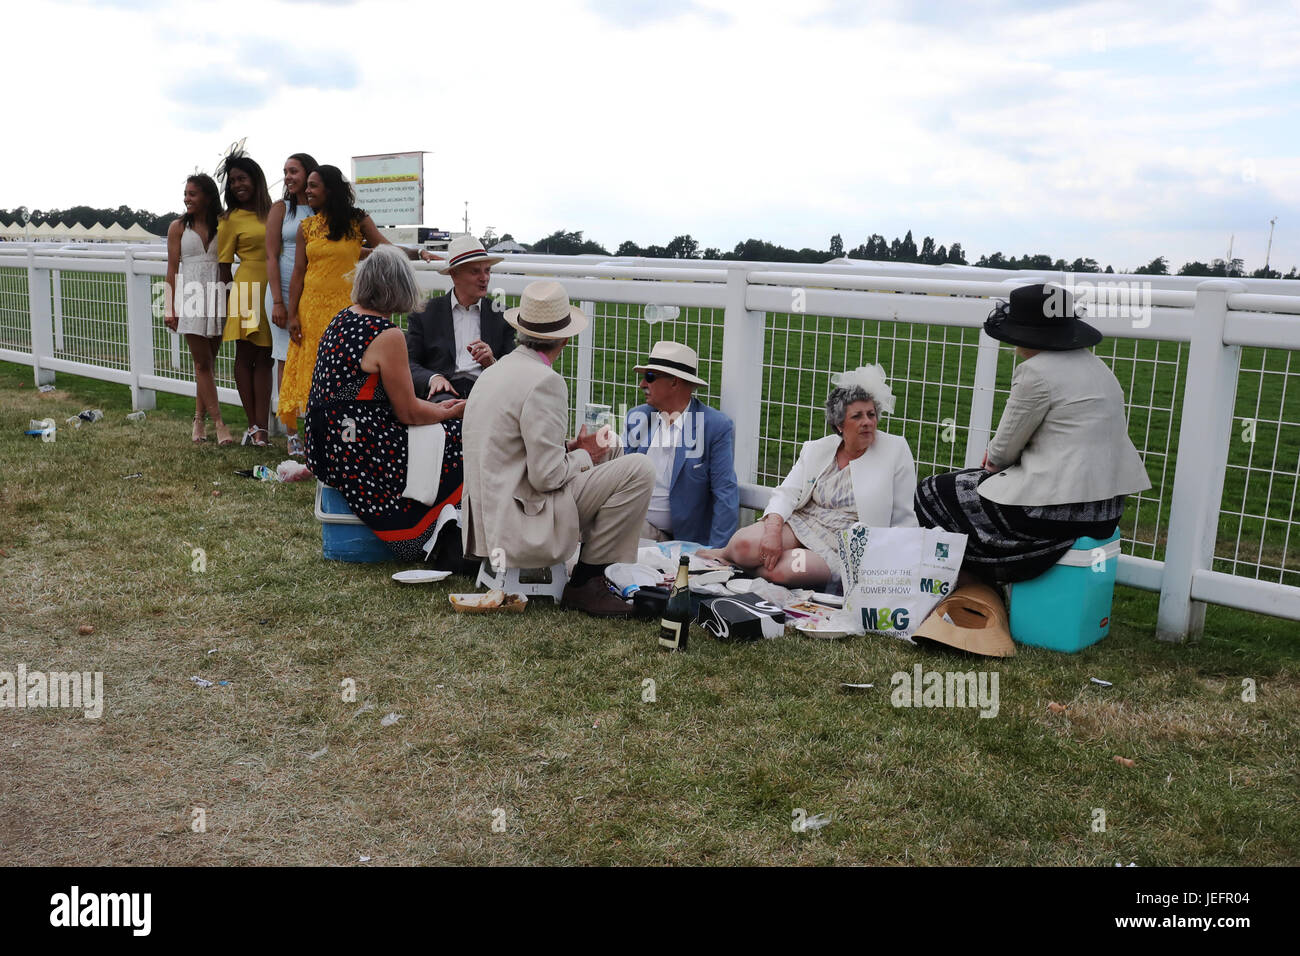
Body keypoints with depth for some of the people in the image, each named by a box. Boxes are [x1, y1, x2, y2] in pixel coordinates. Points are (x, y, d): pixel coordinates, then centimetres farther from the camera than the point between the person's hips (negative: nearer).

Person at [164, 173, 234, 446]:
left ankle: (199, 420, 16)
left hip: (217, 296, 2)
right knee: (202, 363, -3)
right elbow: (172, 270, 3)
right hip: (190, 297, -1)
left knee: (207, 362, 7)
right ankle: (218, 423, -3)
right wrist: (169, 309, -2)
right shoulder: (178, 227, 5)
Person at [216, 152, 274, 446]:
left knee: (263, 357, 4)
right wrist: (232, 293, -6)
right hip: (246, 288, -3)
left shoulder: (274, 211, 10)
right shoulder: (231, 218, 0)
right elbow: (223, 263, 1)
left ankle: (260, 427, 5)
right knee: (245, 356, 2)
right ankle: (254, 424, 8)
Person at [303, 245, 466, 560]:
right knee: (457, 440, 0)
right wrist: (452, 411, 6)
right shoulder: (387, 335, -19)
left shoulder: (343, 318, 10)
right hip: (357, 454, -10)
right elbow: (408, 413, -11)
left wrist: (433, 407, 18)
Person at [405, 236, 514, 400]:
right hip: (444, 393, -2)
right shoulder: (425, 313, 12)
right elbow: (408, 364, 8)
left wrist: (492, 363, -8)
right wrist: (433, 378, -13)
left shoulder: (500, 316, 16)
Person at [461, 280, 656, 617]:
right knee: (638, 469, -13)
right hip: (520, 526, -10)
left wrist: (569, 448, 10)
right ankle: (585, 582, -3)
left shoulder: (496, 371, 11)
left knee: (611, 449, 19)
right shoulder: (544, 381, -18)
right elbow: (547, 477, -21)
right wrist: (583, 456, -3)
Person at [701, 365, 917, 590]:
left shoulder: (895, 451, -2)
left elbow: (903, 520, 1)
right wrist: (773, 531, -20)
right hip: (803, 524, 3)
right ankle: (726, 554, 9)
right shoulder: (818, 449, 7)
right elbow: (787, 493, 0)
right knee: (744, 543, -27)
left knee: (782, 570, -32)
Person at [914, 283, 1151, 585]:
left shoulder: (1037, 371, -15)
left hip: (1062, 510, -10)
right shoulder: (1094, 365, 14)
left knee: (939, 496, 6)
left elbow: (1005, 448, -8)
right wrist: (1001, 454, 18)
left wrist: (994, 458, 15)